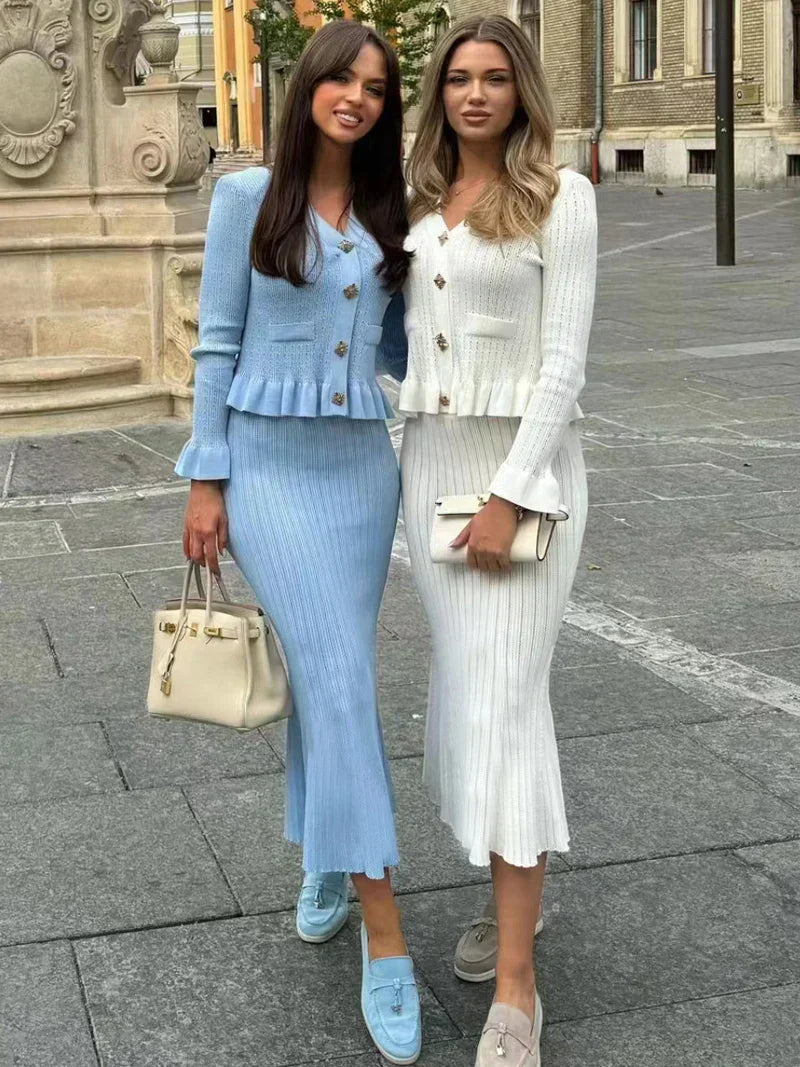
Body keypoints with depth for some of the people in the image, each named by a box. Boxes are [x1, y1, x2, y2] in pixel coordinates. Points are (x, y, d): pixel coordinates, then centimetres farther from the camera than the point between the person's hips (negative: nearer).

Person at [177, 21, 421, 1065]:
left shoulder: (387, 216, 10)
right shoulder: (247, 196, -2)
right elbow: (218, 343, -2)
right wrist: (206, 480, -5)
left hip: (360, 467, 4)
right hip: (271, 466, -4)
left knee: (330, 673, 10)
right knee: (337, 676, -11)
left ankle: (325, 862, 31)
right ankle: (384, 934, -7)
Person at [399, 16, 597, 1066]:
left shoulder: (561, 196, -8)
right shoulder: (423, 201, 12)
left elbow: (565, 362, -14)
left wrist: (509, 498, -20)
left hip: (525, 466, -7)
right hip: (433, 462, 7)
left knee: (505, 701, -12)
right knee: (465, 689, 12)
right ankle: (519, 893, 31)